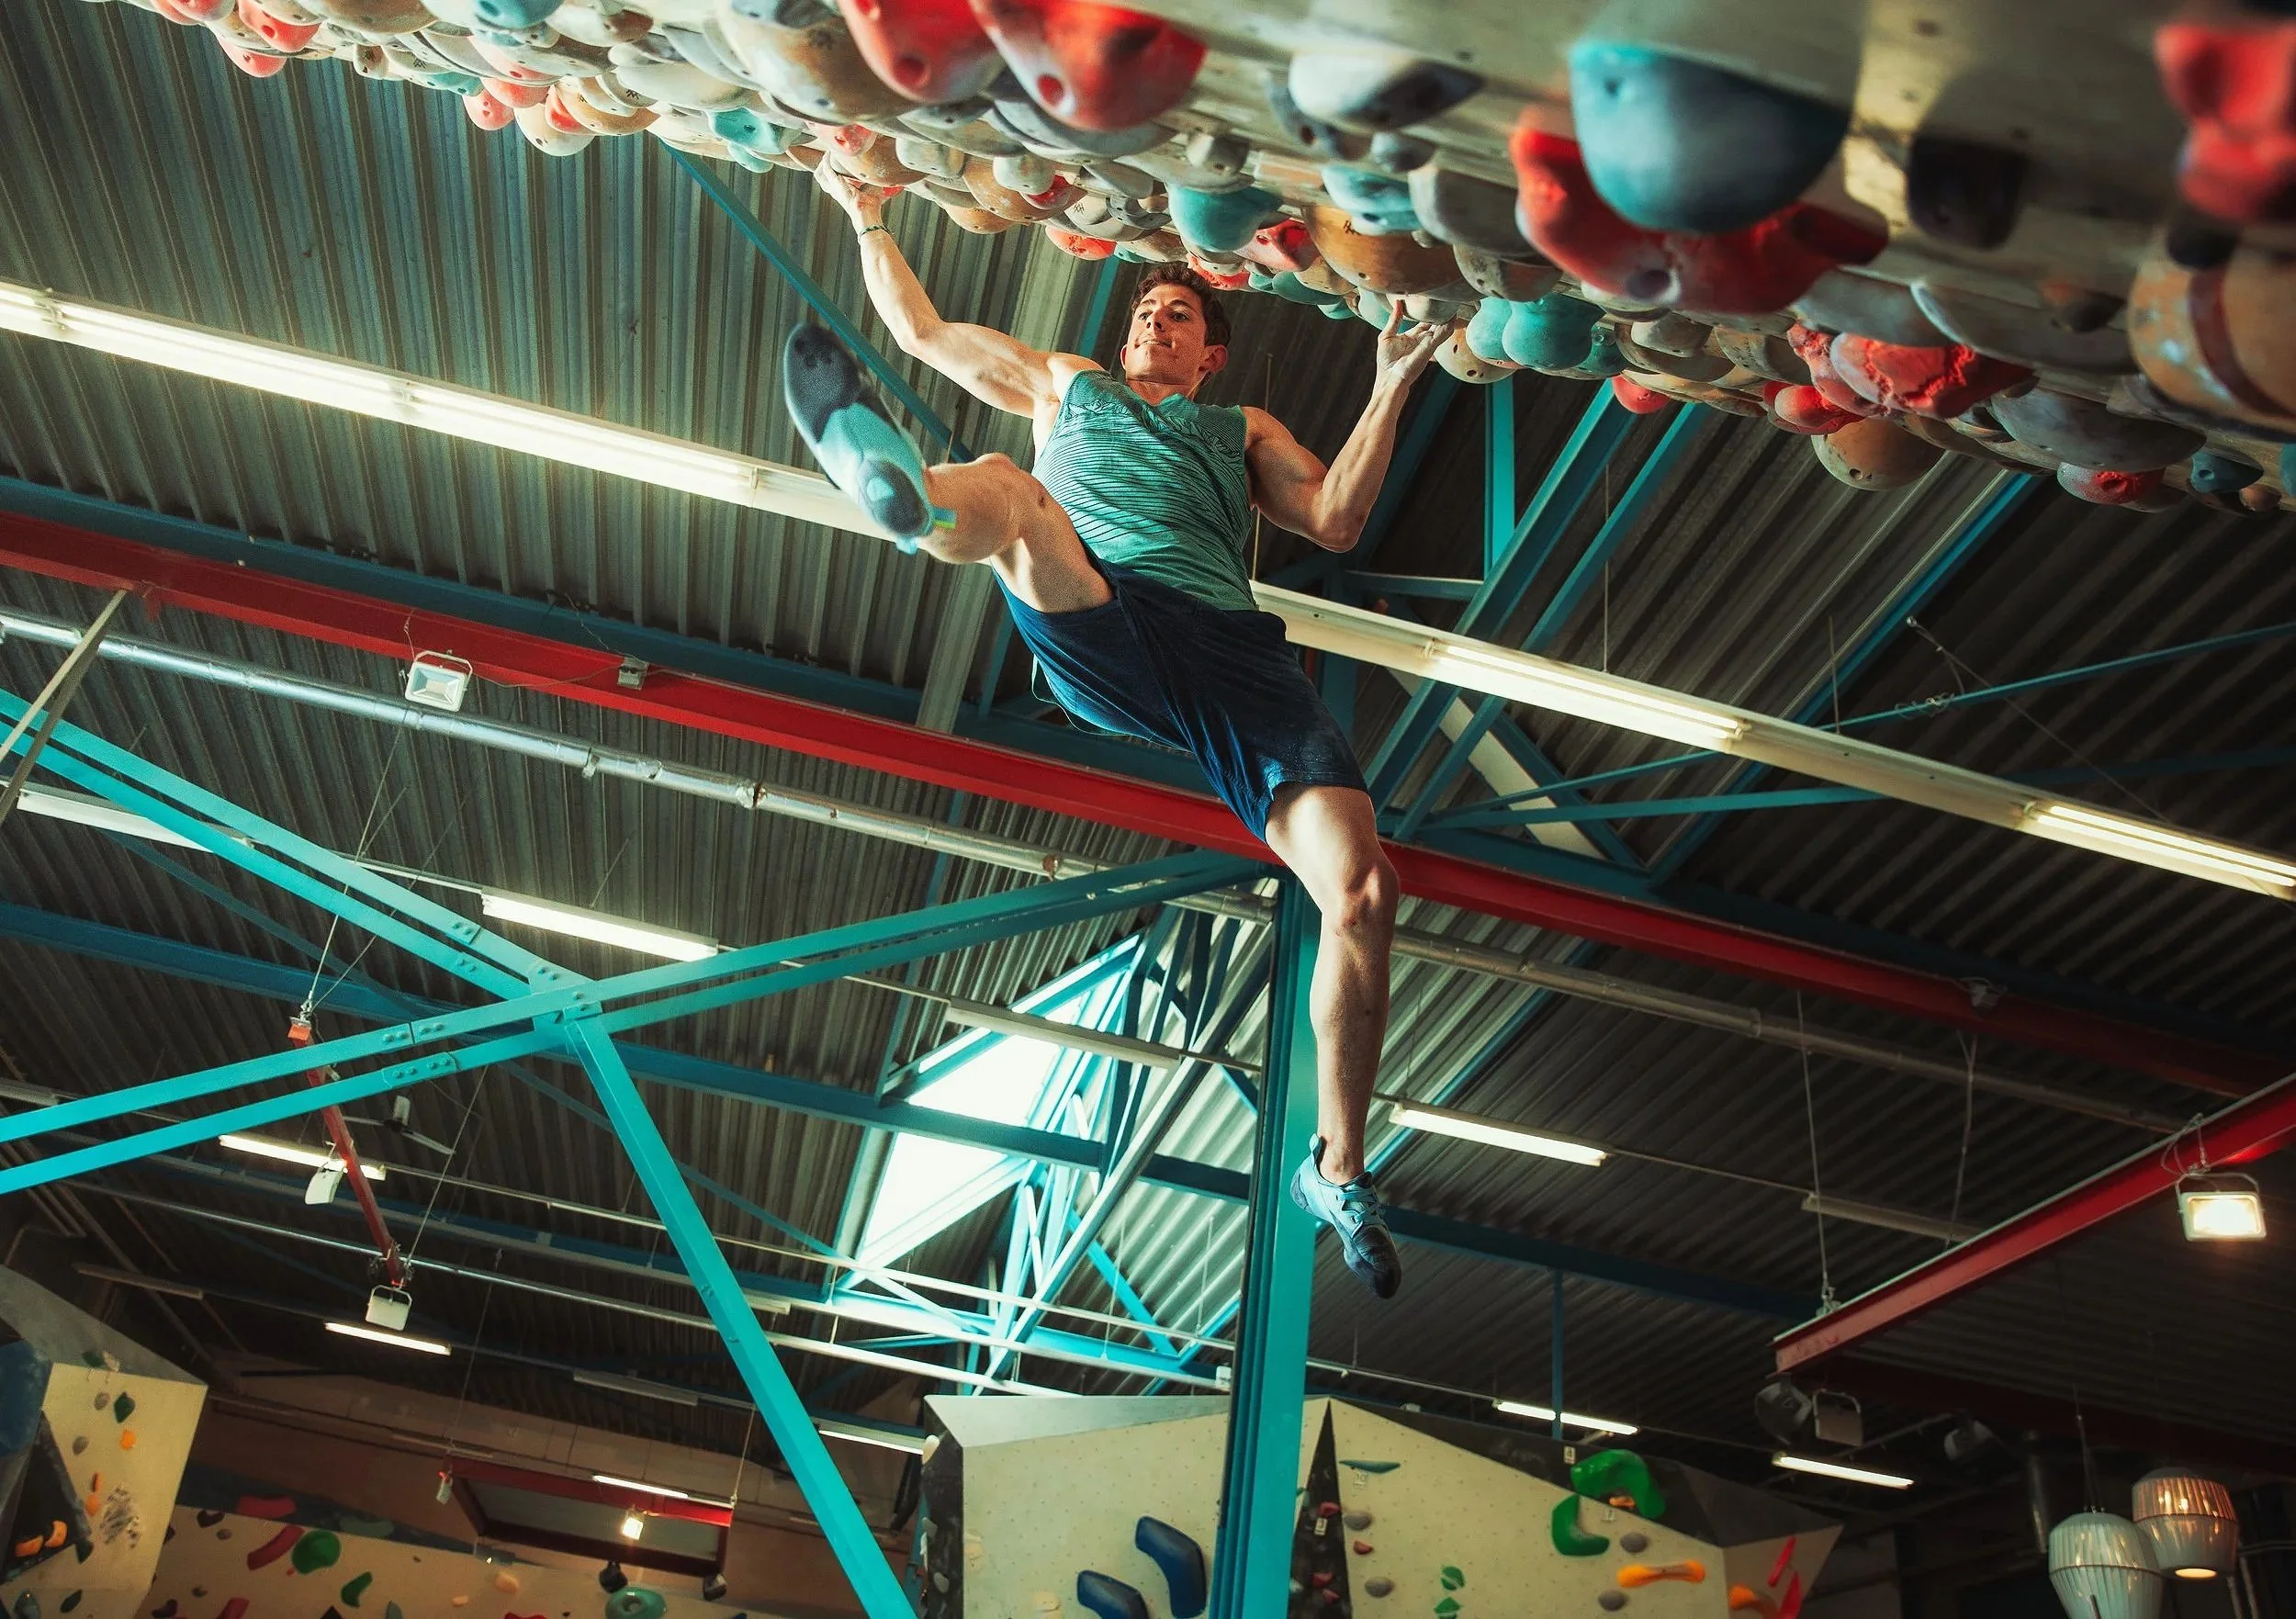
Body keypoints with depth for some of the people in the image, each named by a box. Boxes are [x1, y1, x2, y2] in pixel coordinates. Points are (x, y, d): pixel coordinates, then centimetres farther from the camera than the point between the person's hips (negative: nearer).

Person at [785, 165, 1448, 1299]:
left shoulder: (1246, 430, 38)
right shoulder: (1062, 383, 39)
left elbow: (1334, 521, 20)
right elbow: (921, 328, 42)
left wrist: (1391, 387, 16)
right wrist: (869, 217, 42)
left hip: (1232, 650, 1)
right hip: (1093, 629, 0)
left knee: (1361, 891, -18)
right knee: (1003, 487, -33)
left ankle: (1337, 1170, -6)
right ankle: (897, 487, -71)